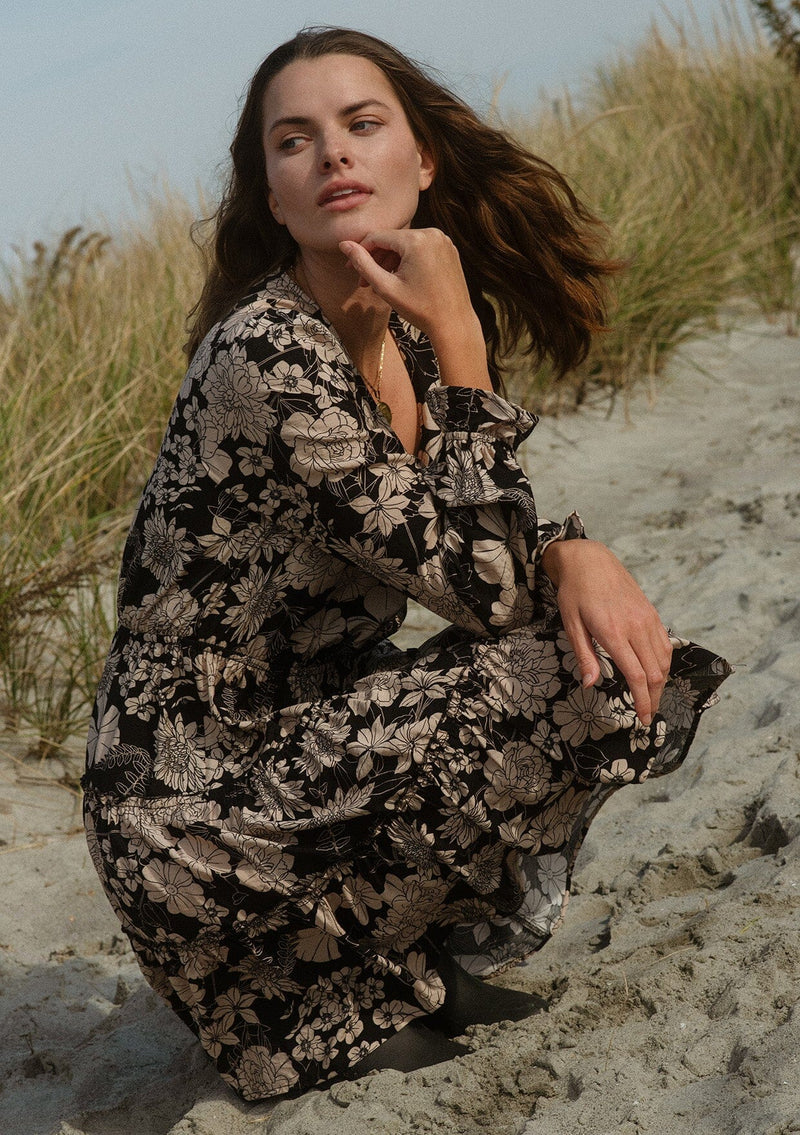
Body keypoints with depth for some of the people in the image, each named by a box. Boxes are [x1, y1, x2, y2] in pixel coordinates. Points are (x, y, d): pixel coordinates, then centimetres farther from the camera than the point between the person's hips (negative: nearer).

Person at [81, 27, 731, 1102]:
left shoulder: (399, 334, 4)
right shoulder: (265, 355, -23)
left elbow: (493, 538, 8)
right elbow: (481, 587, -22)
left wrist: (579, 556, -15)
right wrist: (460, 344, -19)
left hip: (294, 738, 8)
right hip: (196, 815, -8)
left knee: (633, 658, -1)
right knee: (585, 682, -20)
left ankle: (415, 948, 10)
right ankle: (369, 991, 4)